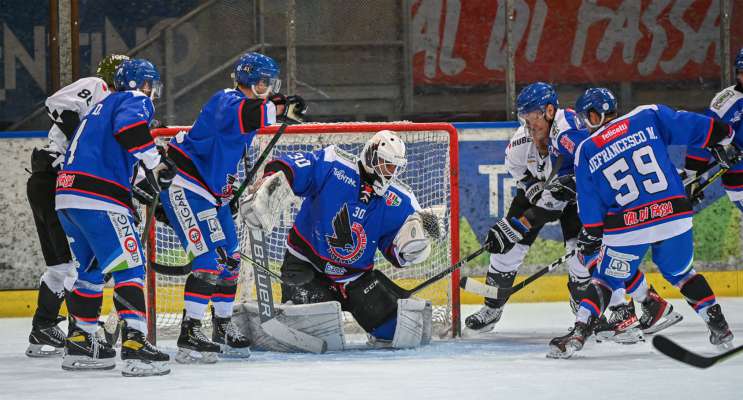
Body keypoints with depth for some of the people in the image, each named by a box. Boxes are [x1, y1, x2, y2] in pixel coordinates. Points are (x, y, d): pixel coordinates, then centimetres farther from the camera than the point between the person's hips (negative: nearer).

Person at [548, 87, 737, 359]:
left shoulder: (586, 152, 6)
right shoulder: (648, 116, 4)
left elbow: (590, 203, 7)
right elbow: (692, 126, 1)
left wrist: (590, 235, 20)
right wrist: (721, 140, 16)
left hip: (627, 228, -2)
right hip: (674, 218, 2)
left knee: (606, 281, 14)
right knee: (681, 272, 24)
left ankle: (578, 334, 0)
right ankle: (719, 328, 18)